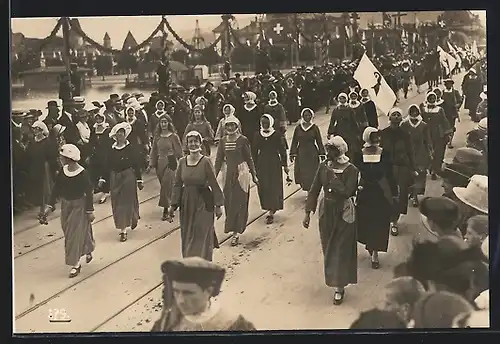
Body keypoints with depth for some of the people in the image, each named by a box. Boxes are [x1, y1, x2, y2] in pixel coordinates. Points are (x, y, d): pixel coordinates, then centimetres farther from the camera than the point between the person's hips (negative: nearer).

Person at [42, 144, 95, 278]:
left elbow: (88, 193, -15)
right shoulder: (63, 171, -5)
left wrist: (90, 211, -13)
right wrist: (50, 205, -1)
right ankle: (87, 251, 41)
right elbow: (56, 189, 2)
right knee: (68, 232, 17)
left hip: (79, 205, -6)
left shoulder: (83, 174, -21)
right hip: (66, 205, 6)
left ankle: (75, 264, 8)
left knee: (76, 233, -3)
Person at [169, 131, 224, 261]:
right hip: (187, 203, 4)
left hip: (203, 203, -4)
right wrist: (173, 205, 6)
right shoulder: (182, 161, 1)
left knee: (202, 236, -2)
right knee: (188, 237, 10)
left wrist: (218, 205, -8)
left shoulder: (206, 161, -11)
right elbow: (177, 184, 7)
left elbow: (214, 184, -8)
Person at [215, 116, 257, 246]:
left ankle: (236, 232, -2)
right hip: (227, 173, 4)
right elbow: (219, 159, 6)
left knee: (239, 202, -4)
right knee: (228, 202, 7)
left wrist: (254, 176, 0)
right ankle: (232, 226, 25)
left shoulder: (243, 140, -6)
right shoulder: (223, 141, 4)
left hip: (241, 173, -4)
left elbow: (249, 159, -2)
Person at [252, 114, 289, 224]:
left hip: (274, 163, -3)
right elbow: (254, 151, 7)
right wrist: (254, 166, 6)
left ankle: (271, 211, -1)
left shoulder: (276, 135, -6)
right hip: (261, 163, 3)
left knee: (274, 186, -4)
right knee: (263, 187, 4)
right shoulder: (257, 135, 3)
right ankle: (271, 208, 22)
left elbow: (282, 150, -2)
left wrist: (284, 165, -1)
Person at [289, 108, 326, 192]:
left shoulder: (315, 128, -2)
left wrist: (322, 154, 0)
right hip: (301, 154, 2)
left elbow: (319, 142, 2)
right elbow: (294, 142, 7)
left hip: (312, 154, -2)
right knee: (301, 172, -1)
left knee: (312, 173, -1)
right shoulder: (298, 128, 3)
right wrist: (292, 154, 2)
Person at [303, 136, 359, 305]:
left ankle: (340, 287, 10)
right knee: (328, 248, 16)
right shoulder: (323, 166, -3)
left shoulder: (351, 170, -17)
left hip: (344, 214, -5)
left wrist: (333, 176, -25)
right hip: (326, 212, 5)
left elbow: (347, 192, -28)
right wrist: (308, 213, -3)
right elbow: (314, 190, 0)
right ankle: (334, 280, 37)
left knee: (341, 250, 0)